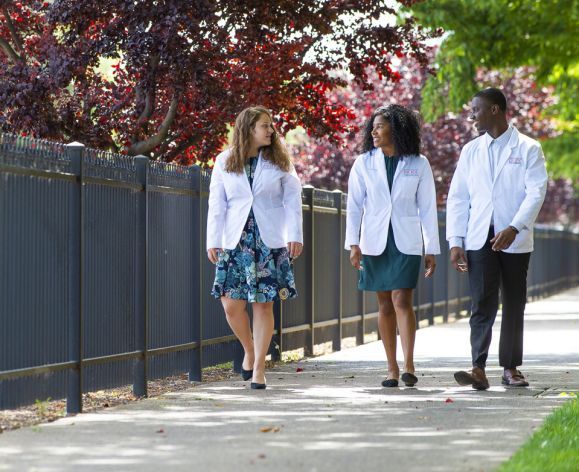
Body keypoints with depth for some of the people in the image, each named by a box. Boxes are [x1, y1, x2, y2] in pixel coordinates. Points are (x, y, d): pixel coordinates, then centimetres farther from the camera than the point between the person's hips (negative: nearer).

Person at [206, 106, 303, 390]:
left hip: (270, 242, -1)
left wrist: (295, 236, -7)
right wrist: (213, 241, -1)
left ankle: (259, 368, 5)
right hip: (236, 241, 1)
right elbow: (216, 205, 5)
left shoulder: (279, 161, 5)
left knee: (263, 304, -2)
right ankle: (249, 351, 23)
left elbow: (292, 200, 3)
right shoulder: (224, 162, 5)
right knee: (231, 304, -3)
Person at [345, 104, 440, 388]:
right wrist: (353, 244, -5)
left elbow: (427, 208, 4)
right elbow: (354, 205, 4)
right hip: (375, 242, 2)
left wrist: (431, 250, 3)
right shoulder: (364, 163, 4)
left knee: (401, 300, -14)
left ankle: (408, 365, -15)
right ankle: (392, 369, 10)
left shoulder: (418, 164, 1)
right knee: (385, 305, 4)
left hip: (406, 243, -2)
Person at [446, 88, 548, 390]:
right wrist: (455, 241, 1)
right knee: (482, 304, -10)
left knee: (514, 306, 6)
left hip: (515, 240, -2)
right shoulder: (470, 151, 13)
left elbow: (536, 192, -8)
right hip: (479, 240, 2)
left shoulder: (528, 149, 2)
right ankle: (478, 369, -18)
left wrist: (514, 228, -21)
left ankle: (511, 368, 15)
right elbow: (457, 198, 11)